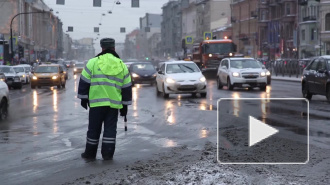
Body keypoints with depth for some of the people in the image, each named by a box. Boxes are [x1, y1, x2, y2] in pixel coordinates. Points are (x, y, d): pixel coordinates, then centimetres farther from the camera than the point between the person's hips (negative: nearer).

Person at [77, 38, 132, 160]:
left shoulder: (93, 62, 0)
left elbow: (84, 82, 0)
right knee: (110, 129, 7)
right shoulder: (121, 65, 9)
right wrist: (125, 105, 16)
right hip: (114, 103, 2)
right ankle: (108, 154, 5)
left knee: (94, 128, 7)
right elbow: (127, 88, 11)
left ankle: (90, 153, 16)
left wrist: (83, 98, 9)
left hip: (97, 102, -2)